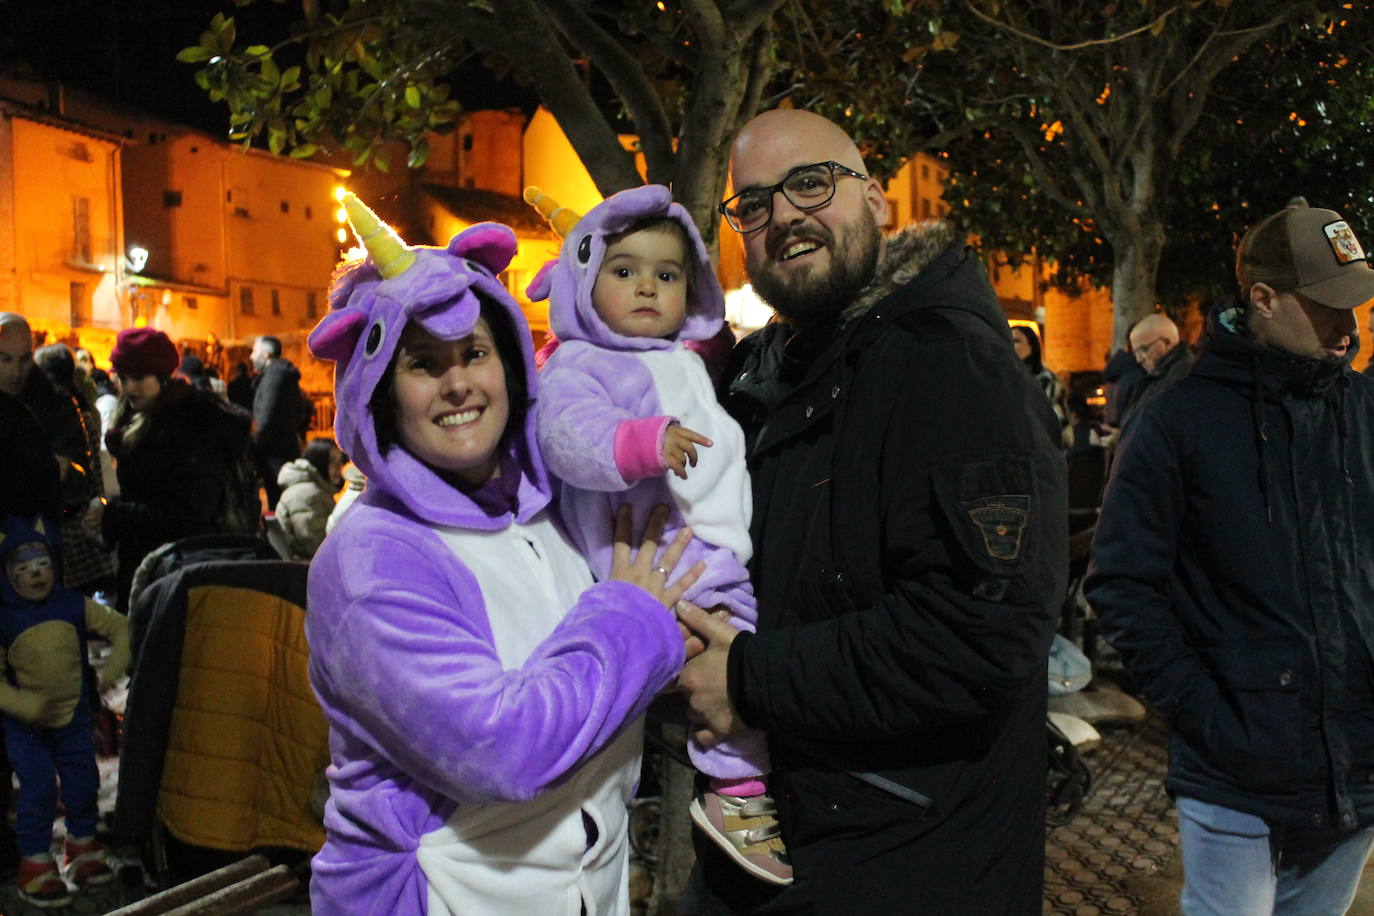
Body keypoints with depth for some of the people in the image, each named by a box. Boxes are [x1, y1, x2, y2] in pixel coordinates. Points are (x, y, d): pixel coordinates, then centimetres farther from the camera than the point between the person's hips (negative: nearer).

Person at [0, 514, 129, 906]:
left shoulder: (75, 605, -7)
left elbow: (120, 627, 1)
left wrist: (112, 669, -12)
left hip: (74, 716, 3)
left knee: (83, 785, 10)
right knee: (37, 790, -6)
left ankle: (83, 850, 31)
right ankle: (36, 866, 10)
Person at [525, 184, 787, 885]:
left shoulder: (682, 363, 22)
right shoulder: (579, 367, -7)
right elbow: (570, 435, -28)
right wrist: (644, 443, -41)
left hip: (720, 555, 10)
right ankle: (737, 792, -10)